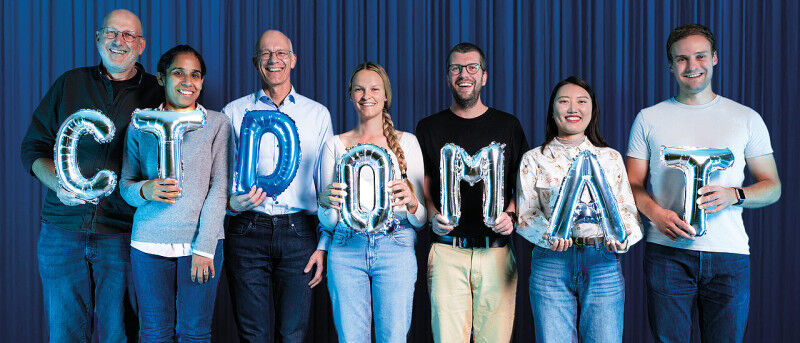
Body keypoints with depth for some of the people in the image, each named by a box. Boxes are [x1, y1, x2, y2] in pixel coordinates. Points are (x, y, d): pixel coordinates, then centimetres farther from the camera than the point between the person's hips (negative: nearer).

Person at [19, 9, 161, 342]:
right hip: (62, 229, 2)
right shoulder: (70, 84, 10)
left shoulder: (155, 93, 5)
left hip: (123, 235, -2)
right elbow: (33, 147, 10)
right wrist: (58, 183, -9)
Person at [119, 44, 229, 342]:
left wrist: (204, 247, -10)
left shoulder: (217, 123, 4)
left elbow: (219, 189, -2)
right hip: (149, 242, 1)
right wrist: (145, 190, -13)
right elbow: (125, 183, 12)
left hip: (202, 242, -1)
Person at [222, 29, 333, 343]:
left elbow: (328, 185, 10)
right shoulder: (234, 113, 10)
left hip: (299, 233, 0)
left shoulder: (317, 114, 12)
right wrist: (232, 202, -11)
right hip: (248, 233, 0)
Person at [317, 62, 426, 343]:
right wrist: (327, 203, -11)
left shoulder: (406, 142, 9)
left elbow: (421, 220, 7)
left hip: (395, 248, -1)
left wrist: (411, 202, -15)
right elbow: (328, 222, 12)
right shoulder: (335, 145, 11)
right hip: (346, 249, 1)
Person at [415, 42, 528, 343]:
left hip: (496, 253, 1)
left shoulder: (508, 126, 12)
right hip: (447, 252, 0)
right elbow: (422, 188, 10)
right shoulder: (429, 128, 10)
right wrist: (433, 216, -10)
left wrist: (510, 215, -6)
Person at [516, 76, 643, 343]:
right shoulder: (534, 159, 8)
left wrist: (622, 236, -11)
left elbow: (627, 208, 10)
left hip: (603, 263, 1)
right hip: (551, 263, -1)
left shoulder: (611, 158, 13)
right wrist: (549, 234, -17)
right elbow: (524, 213, 2)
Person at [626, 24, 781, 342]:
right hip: (667, 252, 0)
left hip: (729, 255, 1)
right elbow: (633, 184, 9)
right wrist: (657, 214, -11)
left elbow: (773, 187, 11)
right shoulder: (648, 119, 9)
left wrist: (734, 195, -10)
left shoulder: (747, 119, 10)